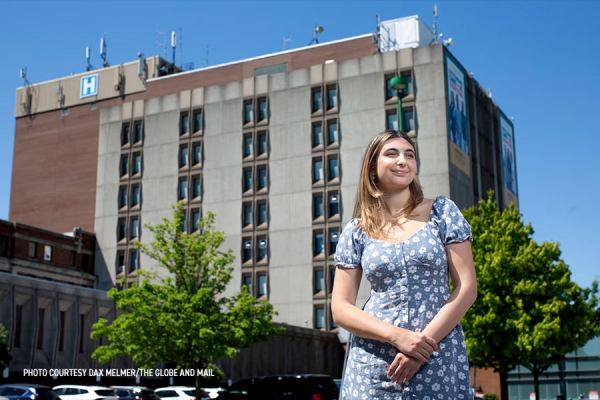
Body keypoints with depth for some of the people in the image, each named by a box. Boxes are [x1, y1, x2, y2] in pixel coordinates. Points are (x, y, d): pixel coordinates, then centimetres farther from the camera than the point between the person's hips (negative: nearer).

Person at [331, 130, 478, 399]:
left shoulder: (442, 212, 3)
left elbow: (467, 287, -2)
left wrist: (424, 342, -12)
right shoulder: (356, 232, 4)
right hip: (374, 365, 1)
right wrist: (397, 336, -14)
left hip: (440, 361, 0)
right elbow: (341, 308, 1)